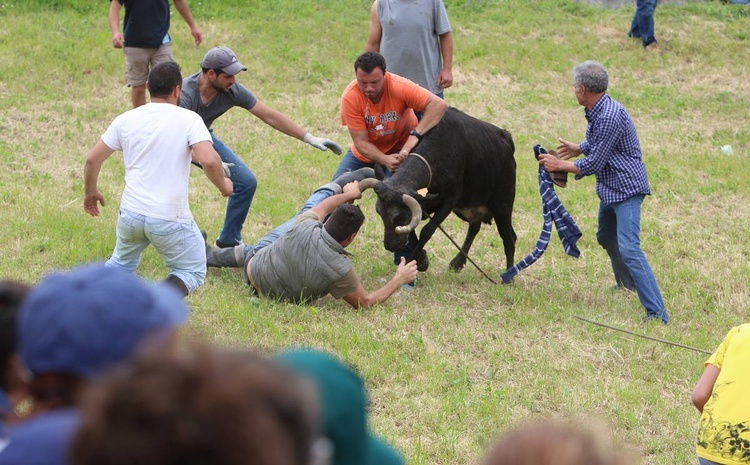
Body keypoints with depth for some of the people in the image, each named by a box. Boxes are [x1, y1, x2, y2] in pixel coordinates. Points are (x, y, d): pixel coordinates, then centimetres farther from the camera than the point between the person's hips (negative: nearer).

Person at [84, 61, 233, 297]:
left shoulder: (126, 120, 4)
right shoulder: (188, 119, -7)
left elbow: (93, 160, 6)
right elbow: (209, 160, -20)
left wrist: (91, 192, 23)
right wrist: (223, 185, 0)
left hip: (131, 213, 4)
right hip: (171, 219, -4)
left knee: (122, 263, 30)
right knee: (192, 272, 15)